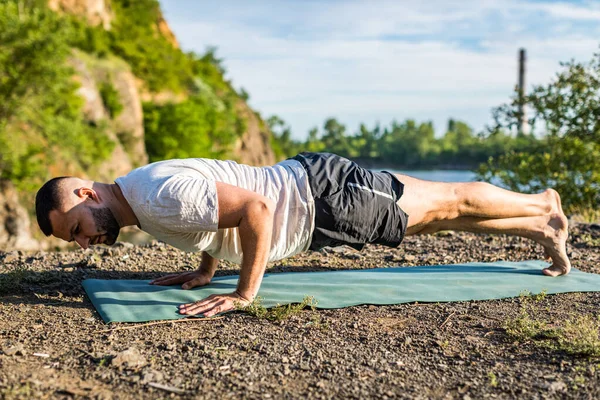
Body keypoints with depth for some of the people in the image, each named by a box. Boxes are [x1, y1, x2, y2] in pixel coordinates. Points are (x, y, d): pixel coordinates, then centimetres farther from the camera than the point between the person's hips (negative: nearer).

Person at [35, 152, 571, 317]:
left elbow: (255, 207, -36)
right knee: (442, 212, 19)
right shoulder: (137, 190, 5)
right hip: (306, 189, 8)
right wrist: (204, 270, 17)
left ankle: (543, 208, 31)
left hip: (322, 196, -8)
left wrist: (245, 293, -29)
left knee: (448, 204, 10)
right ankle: (540, 223, 35)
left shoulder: (162, 197, -28)